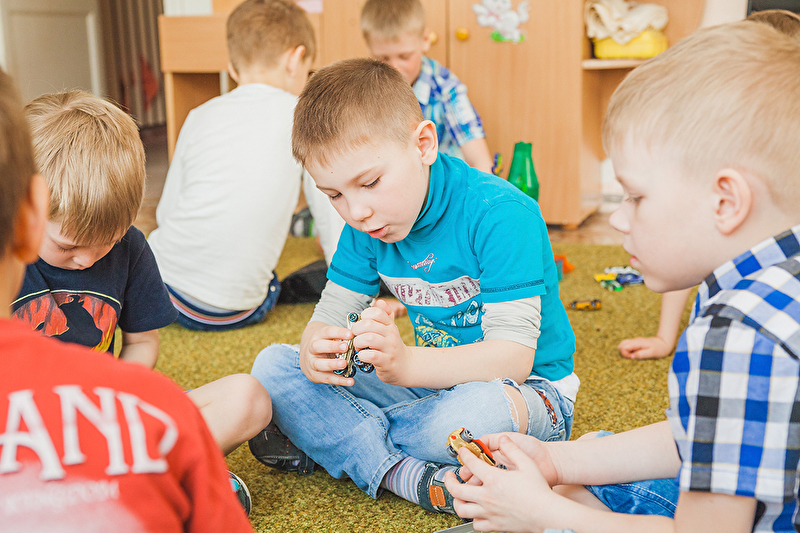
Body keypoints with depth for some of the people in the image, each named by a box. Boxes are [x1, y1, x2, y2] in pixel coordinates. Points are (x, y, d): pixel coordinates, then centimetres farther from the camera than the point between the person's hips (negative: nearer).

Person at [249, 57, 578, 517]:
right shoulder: (365, 227, -2)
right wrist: (314, 354, -27)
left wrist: (405, 364, -45)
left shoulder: (501, 214, -24)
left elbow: (513, 357, -29)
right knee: (273, 365, -7)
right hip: (432, 382, 6)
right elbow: (330, 315, -1)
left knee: (482, 410, -43)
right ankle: (403, 473, -23)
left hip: (527, 389, -6)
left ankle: (330, 442, -16)